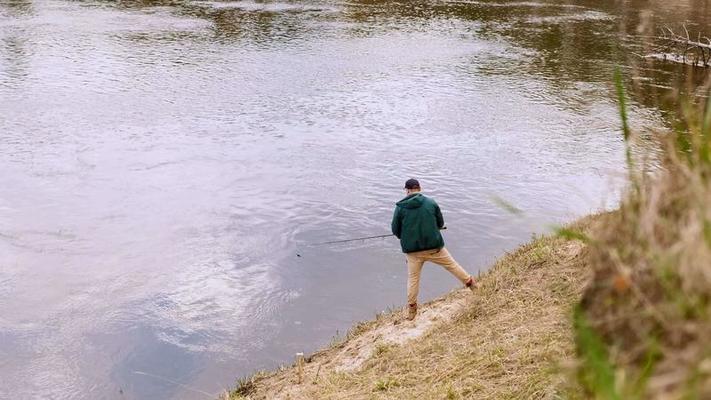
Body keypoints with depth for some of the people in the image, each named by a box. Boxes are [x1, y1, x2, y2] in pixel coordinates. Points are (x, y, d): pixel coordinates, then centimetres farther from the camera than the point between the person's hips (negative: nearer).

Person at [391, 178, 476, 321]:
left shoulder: (400, 207, -7)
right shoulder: (431, 202, -4)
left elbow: (395, 231, -1)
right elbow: (440, 224, 5)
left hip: (412, 250, 0)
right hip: (434, 246, 0)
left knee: (413, 278, 14)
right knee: (452, 265, 20)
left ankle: (411, 309, 20)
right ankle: (469, 282, 35)